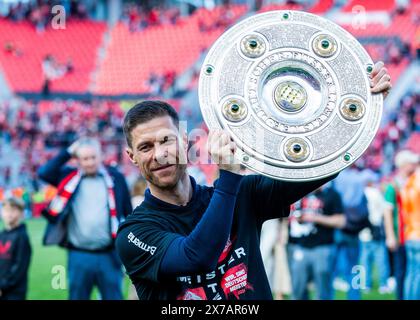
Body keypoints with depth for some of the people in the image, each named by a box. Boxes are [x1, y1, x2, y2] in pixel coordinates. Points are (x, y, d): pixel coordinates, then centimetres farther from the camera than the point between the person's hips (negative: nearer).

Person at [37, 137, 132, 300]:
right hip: (79, 256, 1)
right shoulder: (69, 177, 7)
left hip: (109, 256, -1)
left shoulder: (115, 177, 4)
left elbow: (128, 213, 9)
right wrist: (68, 153, -5)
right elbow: (43, 173, -9)